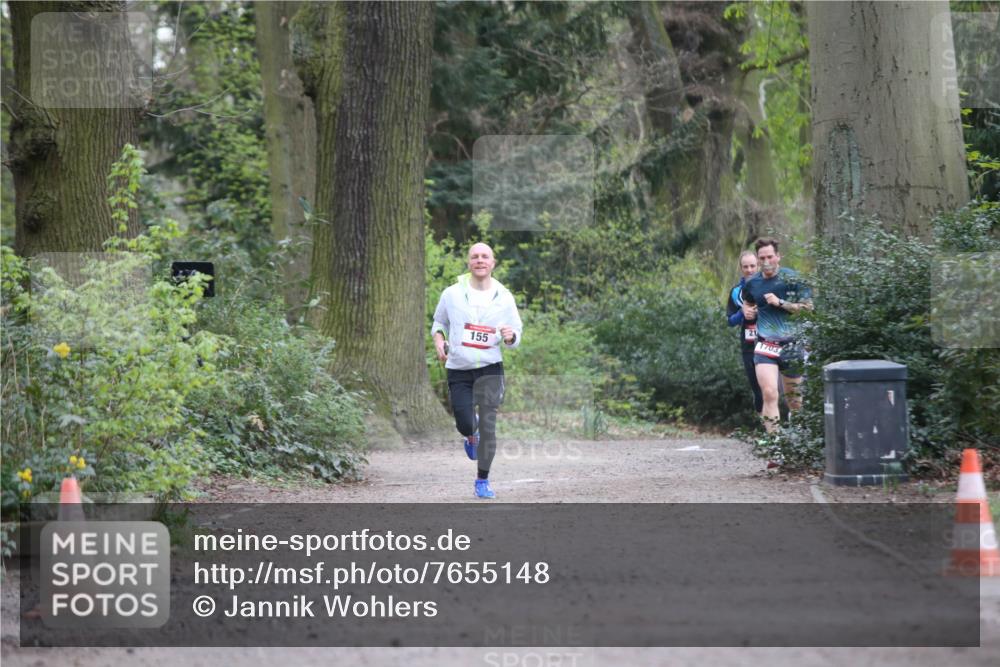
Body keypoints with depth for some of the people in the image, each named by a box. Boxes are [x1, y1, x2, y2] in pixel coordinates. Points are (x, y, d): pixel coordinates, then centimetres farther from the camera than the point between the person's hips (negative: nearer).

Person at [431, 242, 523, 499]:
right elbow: (439, 321, 16)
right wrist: (439, 341, -5)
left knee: (487, 424, -9)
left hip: (490, 367, 0)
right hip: (458, 370, 1)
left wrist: (510, 336, -16)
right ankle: (471, 438, 35)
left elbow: (515, 338, 8)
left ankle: (483, 480, 2)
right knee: (465, 424, -5)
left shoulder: (504, 298, 1)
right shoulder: (452, 294, 0)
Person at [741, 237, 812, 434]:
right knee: (769, 394, -18)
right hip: (765, 345, 1)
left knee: (794, 397, 11)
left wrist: (780, 302, -17)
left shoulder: (792, 278, -6)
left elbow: (808, 307, -10)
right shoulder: (752, 283, 5)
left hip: (791, 344, -1)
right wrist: (747, 312, 7)